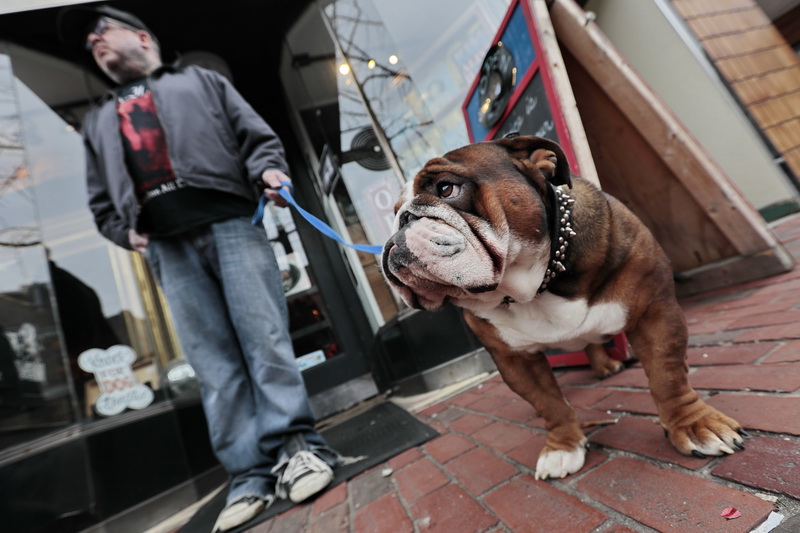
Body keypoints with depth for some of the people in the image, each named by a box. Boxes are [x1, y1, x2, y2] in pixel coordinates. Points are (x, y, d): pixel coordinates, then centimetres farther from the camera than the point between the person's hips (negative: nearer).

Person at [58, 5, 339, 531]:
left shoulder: (202, 80, 26)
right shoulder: (99, 120, 34)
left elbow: (257, 135, 12)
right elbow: (101, 202, 28)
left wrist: (267, 170, -8)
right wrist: (126, 232, 8)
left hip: (230, 224, -2)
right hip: (168, 247, 3)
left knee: (265, 341, -10)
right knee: (213, 364, -3)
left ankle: (297, 447, -3)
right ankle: (250, 475, 1)